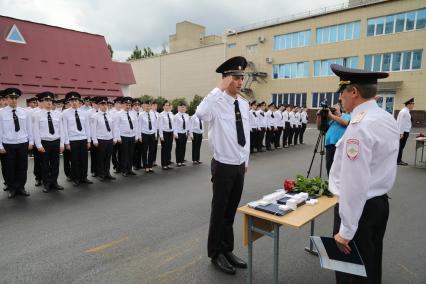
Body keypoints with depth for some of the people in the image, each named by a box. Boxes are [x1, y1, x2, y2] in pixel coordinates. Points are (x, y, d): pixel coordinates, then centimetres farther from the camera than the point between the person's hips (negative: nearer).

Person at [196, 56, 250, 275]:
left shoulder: (244, 104, 7)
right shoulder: (216, 102, -14)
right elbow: (200, 113, -38)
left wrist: (246, 159, 17)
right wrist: (220, 89, -31)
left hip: (240, 166, 6)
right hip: (223, 166, -6)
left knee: (231, 211, 18)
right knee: (219, 211, 8)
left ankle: (227, 250, 35)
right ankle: (216, 253, 27)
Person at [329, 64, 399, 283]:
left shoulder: (359, 126, -25)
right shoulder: (389, 119, 5)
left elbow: (353, 183, -25)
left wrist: (346, 230, -20)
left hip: (359, 208, -9)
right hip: (380, 203, 9)